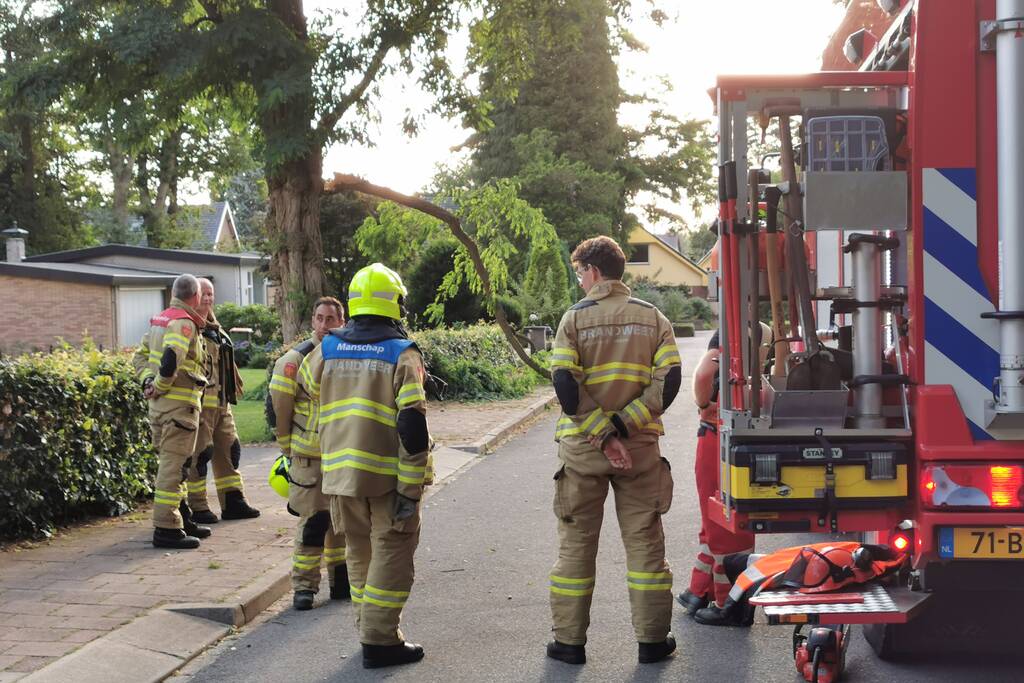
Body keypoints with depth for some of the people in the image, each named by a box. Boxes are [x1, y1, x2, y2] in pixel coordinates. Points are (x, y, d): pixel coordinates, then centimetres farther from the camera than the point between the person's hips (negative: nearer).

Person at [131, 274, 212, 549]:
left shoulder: (160, 320, 15)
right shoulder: (184, 323, -15)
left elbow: (140, 356, 18)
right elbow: (170, 360, -28)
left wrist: (148, 381, 5)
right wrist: (160, 387, -14)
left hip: (160, 403, 10)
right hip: (180, 403, -10)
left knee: (169, 463, 17)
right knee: (173, 465, -6)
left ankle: (182, 520, 28)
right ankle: (166, 529, -5)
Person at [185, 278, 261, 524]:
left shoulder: (216, 331, 20)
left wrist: (234, 390, 24)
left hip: (222, 403, 9)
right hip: (200, 402, -9)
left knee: (229, 449, 11)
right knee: (198, 454, -5)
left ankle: (233, 502, 19)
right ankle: (196, 508, 2)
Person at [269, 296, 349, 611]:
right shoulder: (296, 359, -9)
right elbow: (278, 407, -5)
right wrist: (288, 449, -1)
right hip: (309, 456, -5)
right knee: (313, 520, -7)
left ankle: (341, 580, 25)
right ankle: (304, 586, 3)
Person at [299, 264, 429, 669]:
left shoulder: (327, 349, 4)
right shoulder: (403, 354, -10)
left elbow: (306, 384, 26)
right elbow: (412, 427, -15)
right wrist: (411, 489, -12)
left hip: (340, 470, 5)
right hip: (387, 475, -5)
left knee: (360, 552, 18)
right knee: (391, 553, 3)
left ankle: (371, 629, 27)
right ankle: (380, 640, 1)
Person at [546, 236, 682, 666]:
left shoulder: (575, 318, -3)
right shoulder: (653, 317, 4)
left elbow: (565, 386, -13)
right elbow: (669, 381, -7)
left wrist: (602, 435, -12)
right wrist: (621, 425, -10)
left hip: (582, 449, -1)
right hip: (640, 448, 1)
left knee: (576, 544, 8)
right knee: (644, 541, 9)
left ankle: (569, 641, 13)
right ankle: (652, 639, 12)